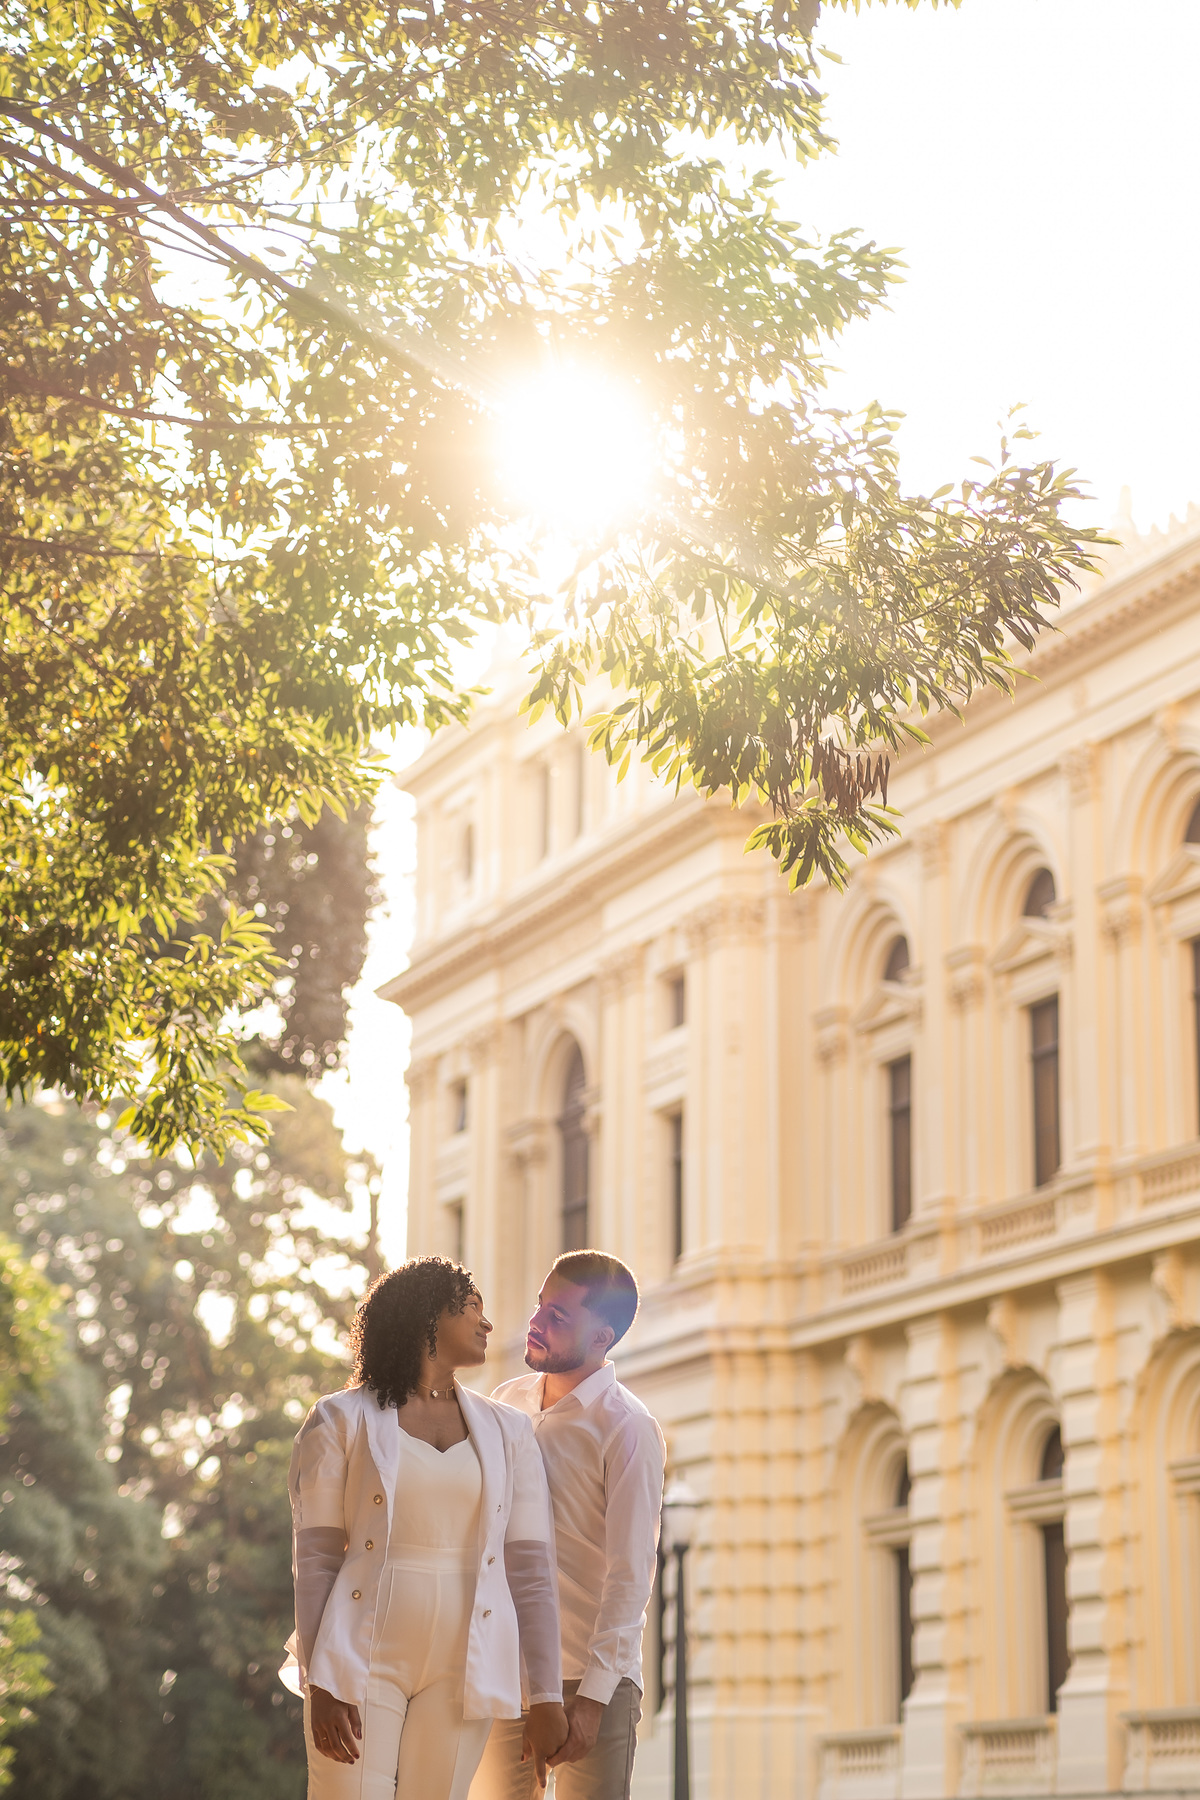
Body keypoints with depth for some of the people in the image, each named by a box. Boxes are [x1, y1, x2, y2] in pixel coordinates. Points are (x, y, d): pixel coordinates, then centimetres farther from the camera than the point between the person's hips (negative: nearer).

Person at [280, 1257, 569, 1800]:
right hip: (364, 1660, -3)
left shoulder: (506, 1432, 12)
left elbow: (530, 1570, 8)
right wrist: (320, 1684, -11)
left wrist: (547, 1697, 3)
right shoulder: (340, 1421, 3)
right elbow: (315, 1558, -2)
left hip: (462, 1668, 3)